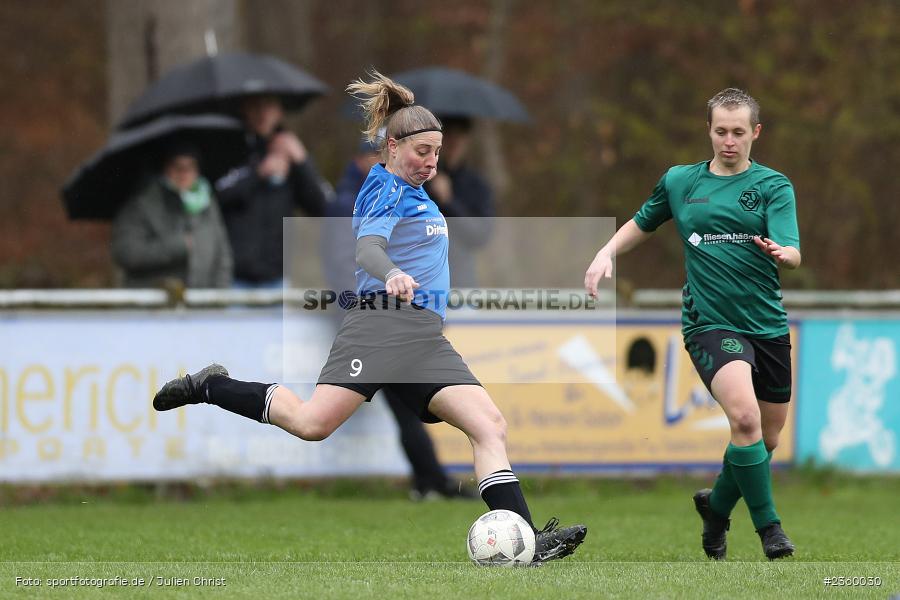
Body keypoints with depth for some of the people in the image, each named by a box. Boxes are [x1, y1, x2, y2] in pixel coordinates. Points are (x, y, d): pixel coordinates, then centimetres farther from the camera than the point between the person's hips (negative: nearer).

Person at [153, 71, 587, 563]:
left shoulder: (411, 191, 25)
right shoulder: (387, 189, -2)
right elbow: (367, 247, -21)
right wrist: (392, 275, -41)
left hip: (426, 337, 9)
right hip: (383, 323, -9)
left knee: (490, 426, -7)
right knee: (313, 423, -20)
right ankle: (212, 387, 2)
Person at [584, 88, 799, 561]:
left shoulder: (773, 185, 3)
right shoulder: (679, 182, 8)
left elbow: (793, 255, -10)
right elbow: (642, 224, 25)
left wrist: (782, 253, -33)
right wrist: (607, 252, 7)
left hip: (767, 323, 2)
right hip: (709, 322, -2)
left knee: (767, 437, 11)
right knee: (744, 416, -26)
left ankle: (716, 505, 38)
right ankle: (768, 525, -14)